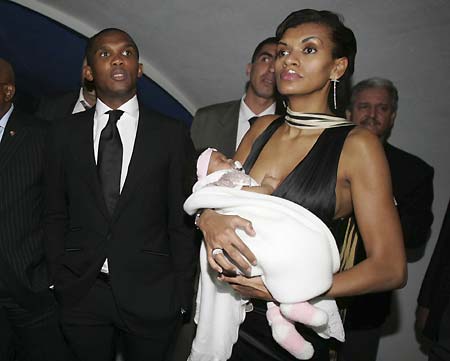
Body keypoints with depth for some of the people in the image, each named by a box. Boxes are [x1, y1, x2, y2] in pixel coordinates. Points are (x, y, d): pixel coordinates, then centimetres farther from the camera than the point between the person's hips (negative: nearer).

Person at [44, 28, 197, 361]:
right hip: (81, 294, 2)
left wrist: (182, 296, -4)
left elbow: (182, 221, -3)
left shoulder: (172, 135, -4)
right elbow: (56, 215, 7)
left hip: (151, 296, -1)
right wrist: (60, 280, 2)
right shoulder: (65, 134, 3)